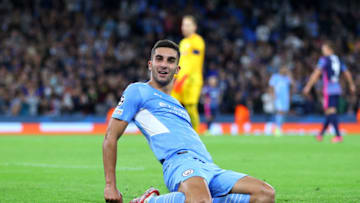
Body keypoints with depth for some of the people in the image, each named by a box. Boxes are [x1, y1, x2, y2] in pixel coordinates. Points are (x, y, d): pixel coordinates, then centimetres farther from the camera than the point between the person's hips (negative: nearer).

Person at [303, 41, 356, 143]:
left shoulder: (324, 60, -7)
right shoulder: (338, 60, 12)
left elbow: (316, 74, -12)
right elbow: (347, 73, 21)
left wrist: (308, 86, -7)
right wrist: (351, 85, 36)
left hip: (328, 89, -7)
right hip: (337, 89, 7)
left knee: (331, 112, -8)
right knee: (330, 112, 13)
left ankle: (339, 136, -16)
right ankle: (321, 134, 24)